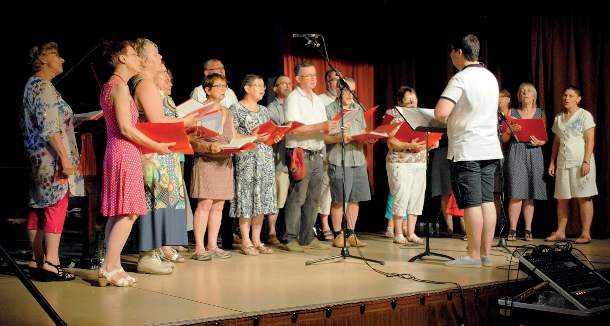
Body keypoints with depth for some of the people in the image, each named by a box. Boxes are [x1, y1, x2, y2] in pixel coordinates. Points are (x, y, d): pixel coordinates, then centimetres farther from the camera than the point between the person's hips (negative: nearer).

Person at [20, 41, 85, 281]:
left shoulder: (32, 85, 20)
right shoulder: (43, 85, -11)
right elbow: (49, 126, -19)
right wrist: (65, 158, -22)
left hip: (38, 158, 10)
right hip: (51, 157, -10)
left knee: (39, 208, 9)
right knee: (57, 205, -9)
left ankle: (37, 261, 13)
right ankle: (50, 264, -10)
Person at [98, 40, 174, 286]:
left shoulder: (111, 85, 18)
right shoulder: (120, 86, -12)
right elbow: (125, 128, -17)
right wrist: (156, 146, -10)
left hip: (116, 153, 10)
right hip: (125, 153, -10)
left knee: (117, 214, 9)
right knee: (128, 213, -8)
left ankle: (112, 267, 11)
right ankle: (109, 268, -8)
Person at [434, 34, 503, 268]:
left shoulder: (461, 79, -12)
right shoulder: (491, 77, 14)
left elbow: (441, 113, -22)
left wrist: (443, 118, 0)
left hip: (467, 150, -8)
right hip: (490, 148, 8)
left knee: (471, 204, -5)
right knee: (487, 201, 7)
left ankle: (473, 256, 0)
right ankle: (486, 254, 10)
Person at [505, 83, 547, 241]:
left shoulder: (540, 113, 14)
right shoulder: (512, 112, 11)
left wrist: (539, 142, -10)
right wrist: (511, 130, -12)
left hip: (534, 153, 2)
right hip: (516, 153, -2)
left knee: (530, 194, 1)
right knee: (516, 193, -10)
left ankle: (528, 230, 5)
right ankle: (512, 230, -8)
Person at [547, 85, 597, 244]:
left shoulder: (585, 115, -1)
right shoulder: (558, 118, 15)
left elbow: (590, 140, -7)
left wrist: (586, 162, -16)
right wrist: (552, 162, 12)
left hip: (580, 163, -6)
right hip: (562, 163, 6)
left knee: (584, 198, -4)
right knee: (562, 199, 7)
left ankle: (586, 233, 0)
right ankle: (560, 232, 14)